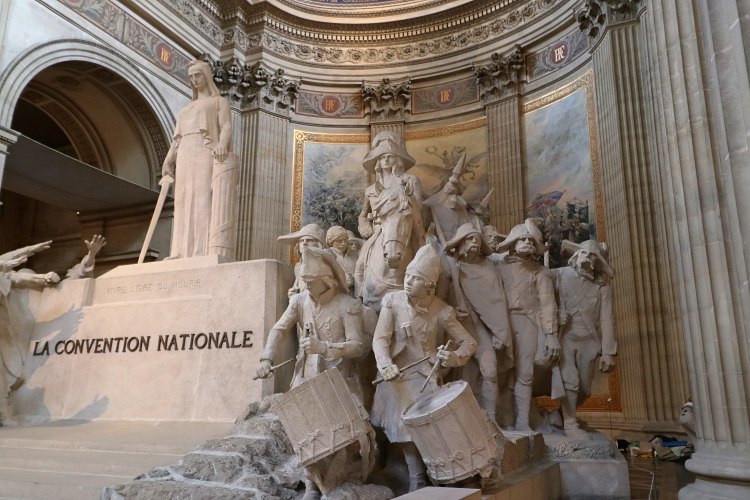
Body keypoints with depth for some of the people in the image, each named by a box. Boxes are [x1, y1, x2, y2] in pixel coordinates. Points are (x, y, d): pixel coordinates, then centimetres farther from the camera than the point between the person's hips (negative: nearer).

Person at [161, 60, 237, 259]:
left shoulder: (219, 101, 15)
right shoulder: (186, 109, 30)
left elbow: (226, 127, -3)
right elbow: (177, 138, 21)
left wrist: (222, 145, -25)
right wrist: (168, 161, 4)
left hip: (207, 156, -6)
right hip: (185, 161, 6)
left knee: (207, 205, -17)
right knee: (186, 209, -4)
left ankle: (214, 257, -25)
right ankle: (187, 257, -8)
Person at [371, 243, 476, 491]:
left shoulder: (442, 311, -9)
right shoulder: (392, 301, -9)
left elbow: (469, 342, -5)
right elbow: (380, 339, -14)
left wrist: (454, 357, -26)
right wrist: (385, 365, -33)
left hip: (426, 375, 0)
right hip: (397, 375, 0)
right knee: (406, 424, -8)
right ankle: (417, 479, 9)